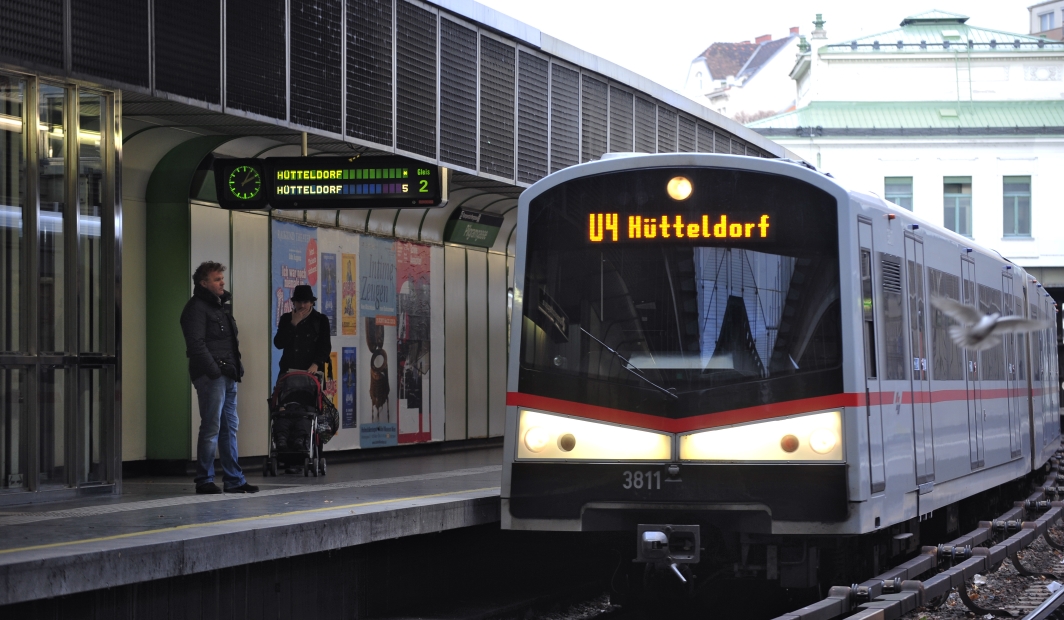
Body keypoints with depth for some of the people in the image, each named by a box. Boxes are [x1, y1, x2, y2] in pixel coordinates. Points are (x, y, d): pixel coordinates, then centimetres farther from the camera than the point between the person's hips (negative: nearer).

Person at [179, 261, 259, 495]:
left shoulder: (222, 306, 20)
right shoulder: (196, 308, -9)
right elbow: (196, 344, -17)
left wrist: (236, 367, 13)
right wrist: (213, 370, -21)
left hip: (228, 376, 10)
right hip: (211, 377, -10)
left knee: (230, 427, 11)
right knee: (211, 429, -7)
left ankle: (234, 479, 16)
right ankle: (204, 480, -1)